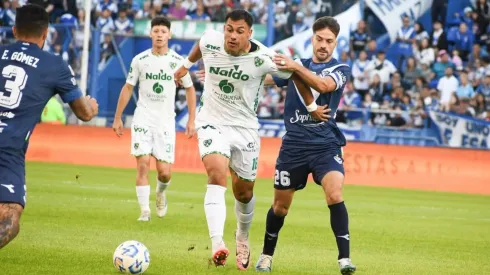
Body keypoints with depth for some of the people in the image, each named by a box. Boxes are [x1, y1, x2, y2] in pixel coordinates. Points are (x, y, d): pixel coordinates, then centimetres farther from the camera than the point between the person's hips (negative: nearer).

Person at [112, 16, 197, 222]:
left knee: (164, 171, -3)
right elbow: (127, 88, 9)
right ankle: (145, 210, -6)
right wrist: (117, 118, 8)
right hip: (143, 118, 0)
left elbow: (190, 89, 10)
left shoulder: (178, 61, -1)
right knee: (143, 164, -13)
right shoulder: (140, 60, 0)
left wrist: (191, 121, 6)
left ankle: (161, 192, 31)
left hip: (166, 121, 0)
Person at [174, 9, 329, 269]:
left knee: (244, 192, 12)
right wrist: (187, 64, 29)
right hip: (212, 122, 0)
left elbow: (295, 74, -3)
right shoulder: (210, 41, -12)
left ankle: (243, 237, 44)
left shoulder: (263, 58, -19)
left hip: (245, 127, 1)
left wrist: (312, 106, 4)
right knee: (217, 175, -26)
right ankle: (217, 245, -38)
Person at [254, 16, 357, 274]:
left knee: (334, 194, -24)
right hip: (294, 144, 3)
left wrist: (296, 68, -35)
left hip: (326, 144, -3)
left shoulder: (341, 69, 0)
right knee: (280, 205, 10)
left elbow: (324, 85, -21)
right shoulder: (294, 65, 10)